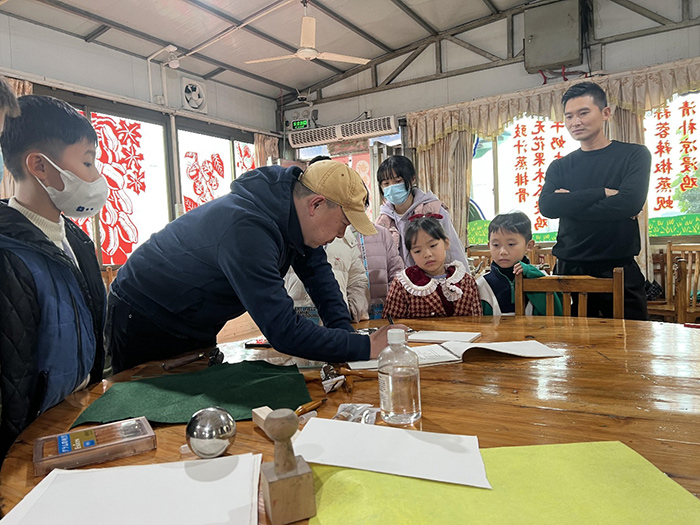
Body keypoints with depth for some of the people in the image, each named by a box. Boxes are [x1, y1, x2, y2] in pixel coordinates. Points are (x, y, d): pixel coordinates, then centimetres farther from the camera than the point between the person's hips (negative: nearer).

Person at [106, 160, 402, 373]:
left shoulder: (293, 212, -10)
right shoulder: (247, 229, -39)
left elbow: (318, 273, 0)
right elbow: (284, 332, -40)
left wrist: (345, 333, -13)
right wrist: (366, 347, -34)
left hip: (194, 328, 8)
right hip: (142, 323, -8)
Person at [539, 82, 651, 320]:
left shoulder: (635, 155, 3)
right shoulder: (559, 167, 10)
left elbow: (631, 202, -15)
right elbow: (547, 206, -9)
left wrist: (570, 203, -10)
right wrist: (603, 193, -14)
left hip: (619, 271, -2)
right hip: (569, 271, 2)